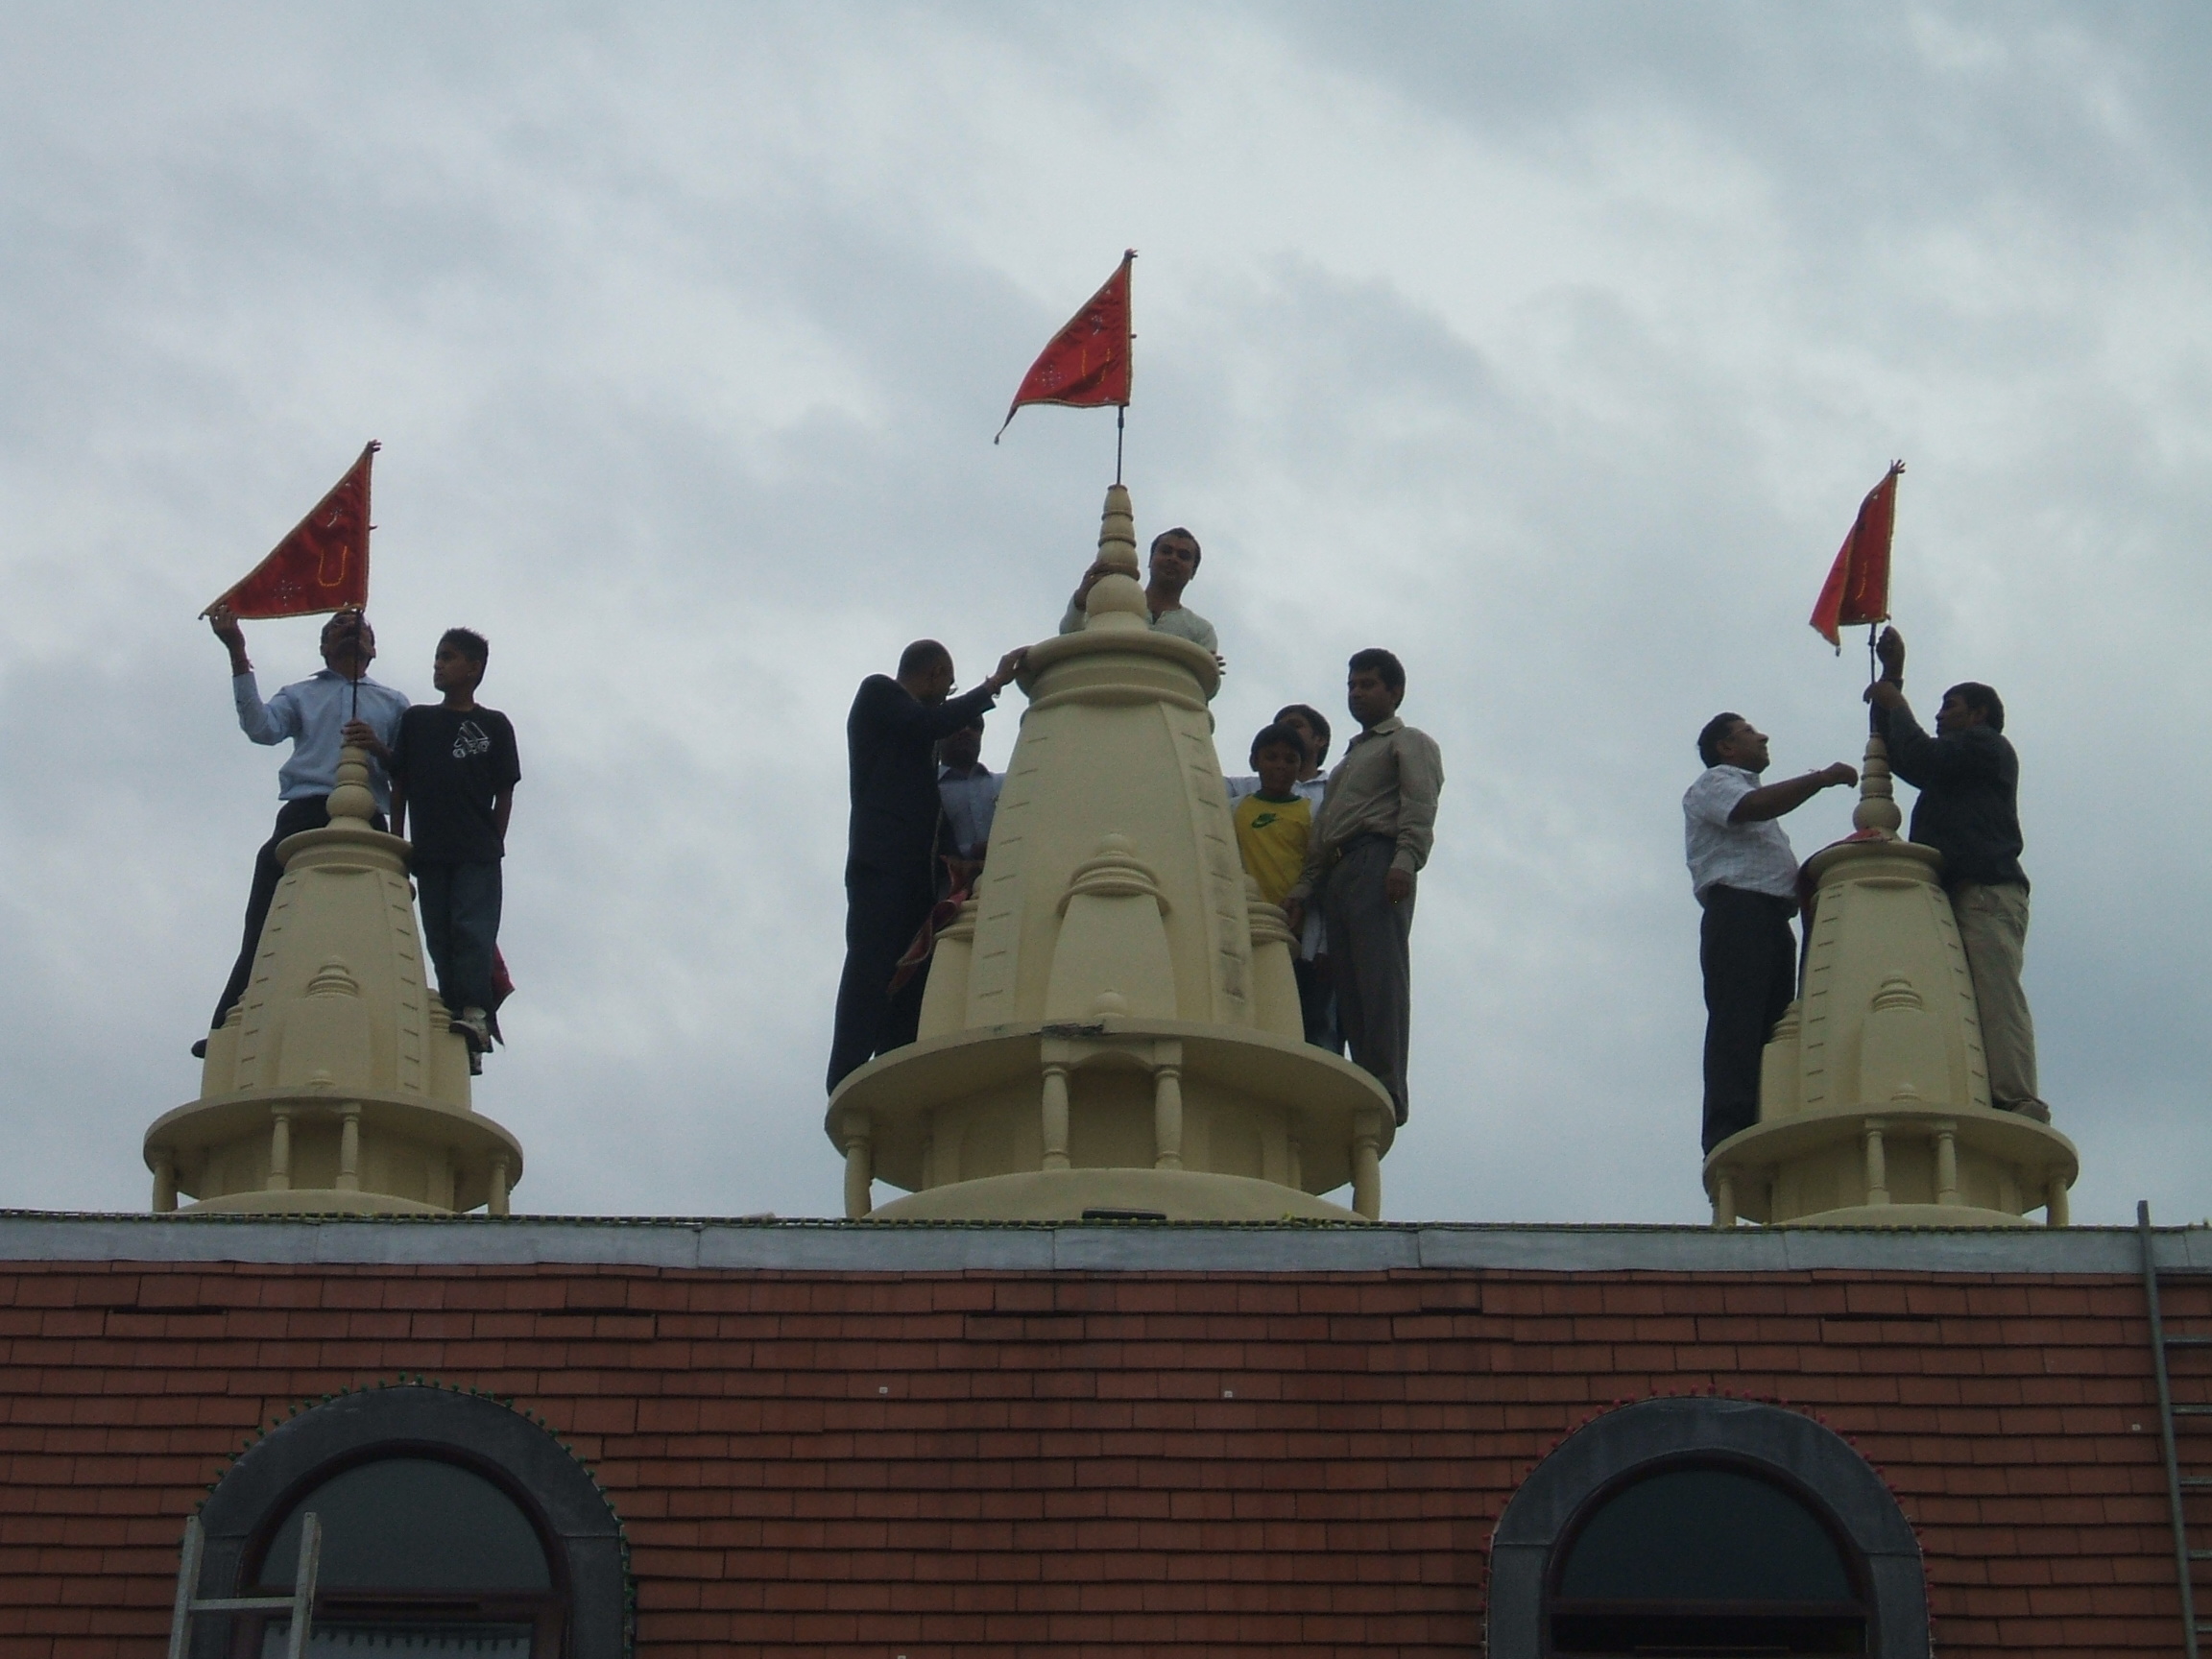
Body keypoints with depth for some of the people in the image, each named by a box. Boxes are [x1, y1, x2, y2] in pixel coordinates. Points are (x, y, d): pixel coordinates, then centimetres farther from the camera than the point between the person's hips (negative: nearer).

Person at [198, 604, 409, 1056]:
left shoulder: (393, 704, 28)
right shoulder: (302, 694, 27)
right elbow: (262, 727, 4)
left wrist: (379, 750, -6)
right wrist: (238, 655, -2)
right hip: (305, 815, 0)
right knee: (264, 932, -11)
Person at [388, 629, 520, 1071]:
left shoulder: (494, 726, 9)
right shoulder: (416, 721, 16)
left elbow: (504, 793, 7)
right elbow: (399, 786, 14)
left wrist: (493, 844, -1)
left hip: (477, 853, -3)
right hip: (429, 852, 3)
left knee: (472, 930, -17)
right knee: (440, 939, -1)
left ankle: (475, 1015, -28)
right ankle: (455, 1014, -3)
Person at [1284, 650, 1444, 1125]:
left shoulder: (1410, 743, 13)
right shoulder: (1349, 760, 36)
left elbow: (1420, 805, -5)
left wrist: (1405, 860, -22)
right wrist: (1303, 889, 15)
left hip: (1378, 861, -8)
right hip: (1336, 873, 8)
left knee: (1380, 976, -20)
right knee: (1349, 989, -5)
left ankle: (1387, 1090, -30)